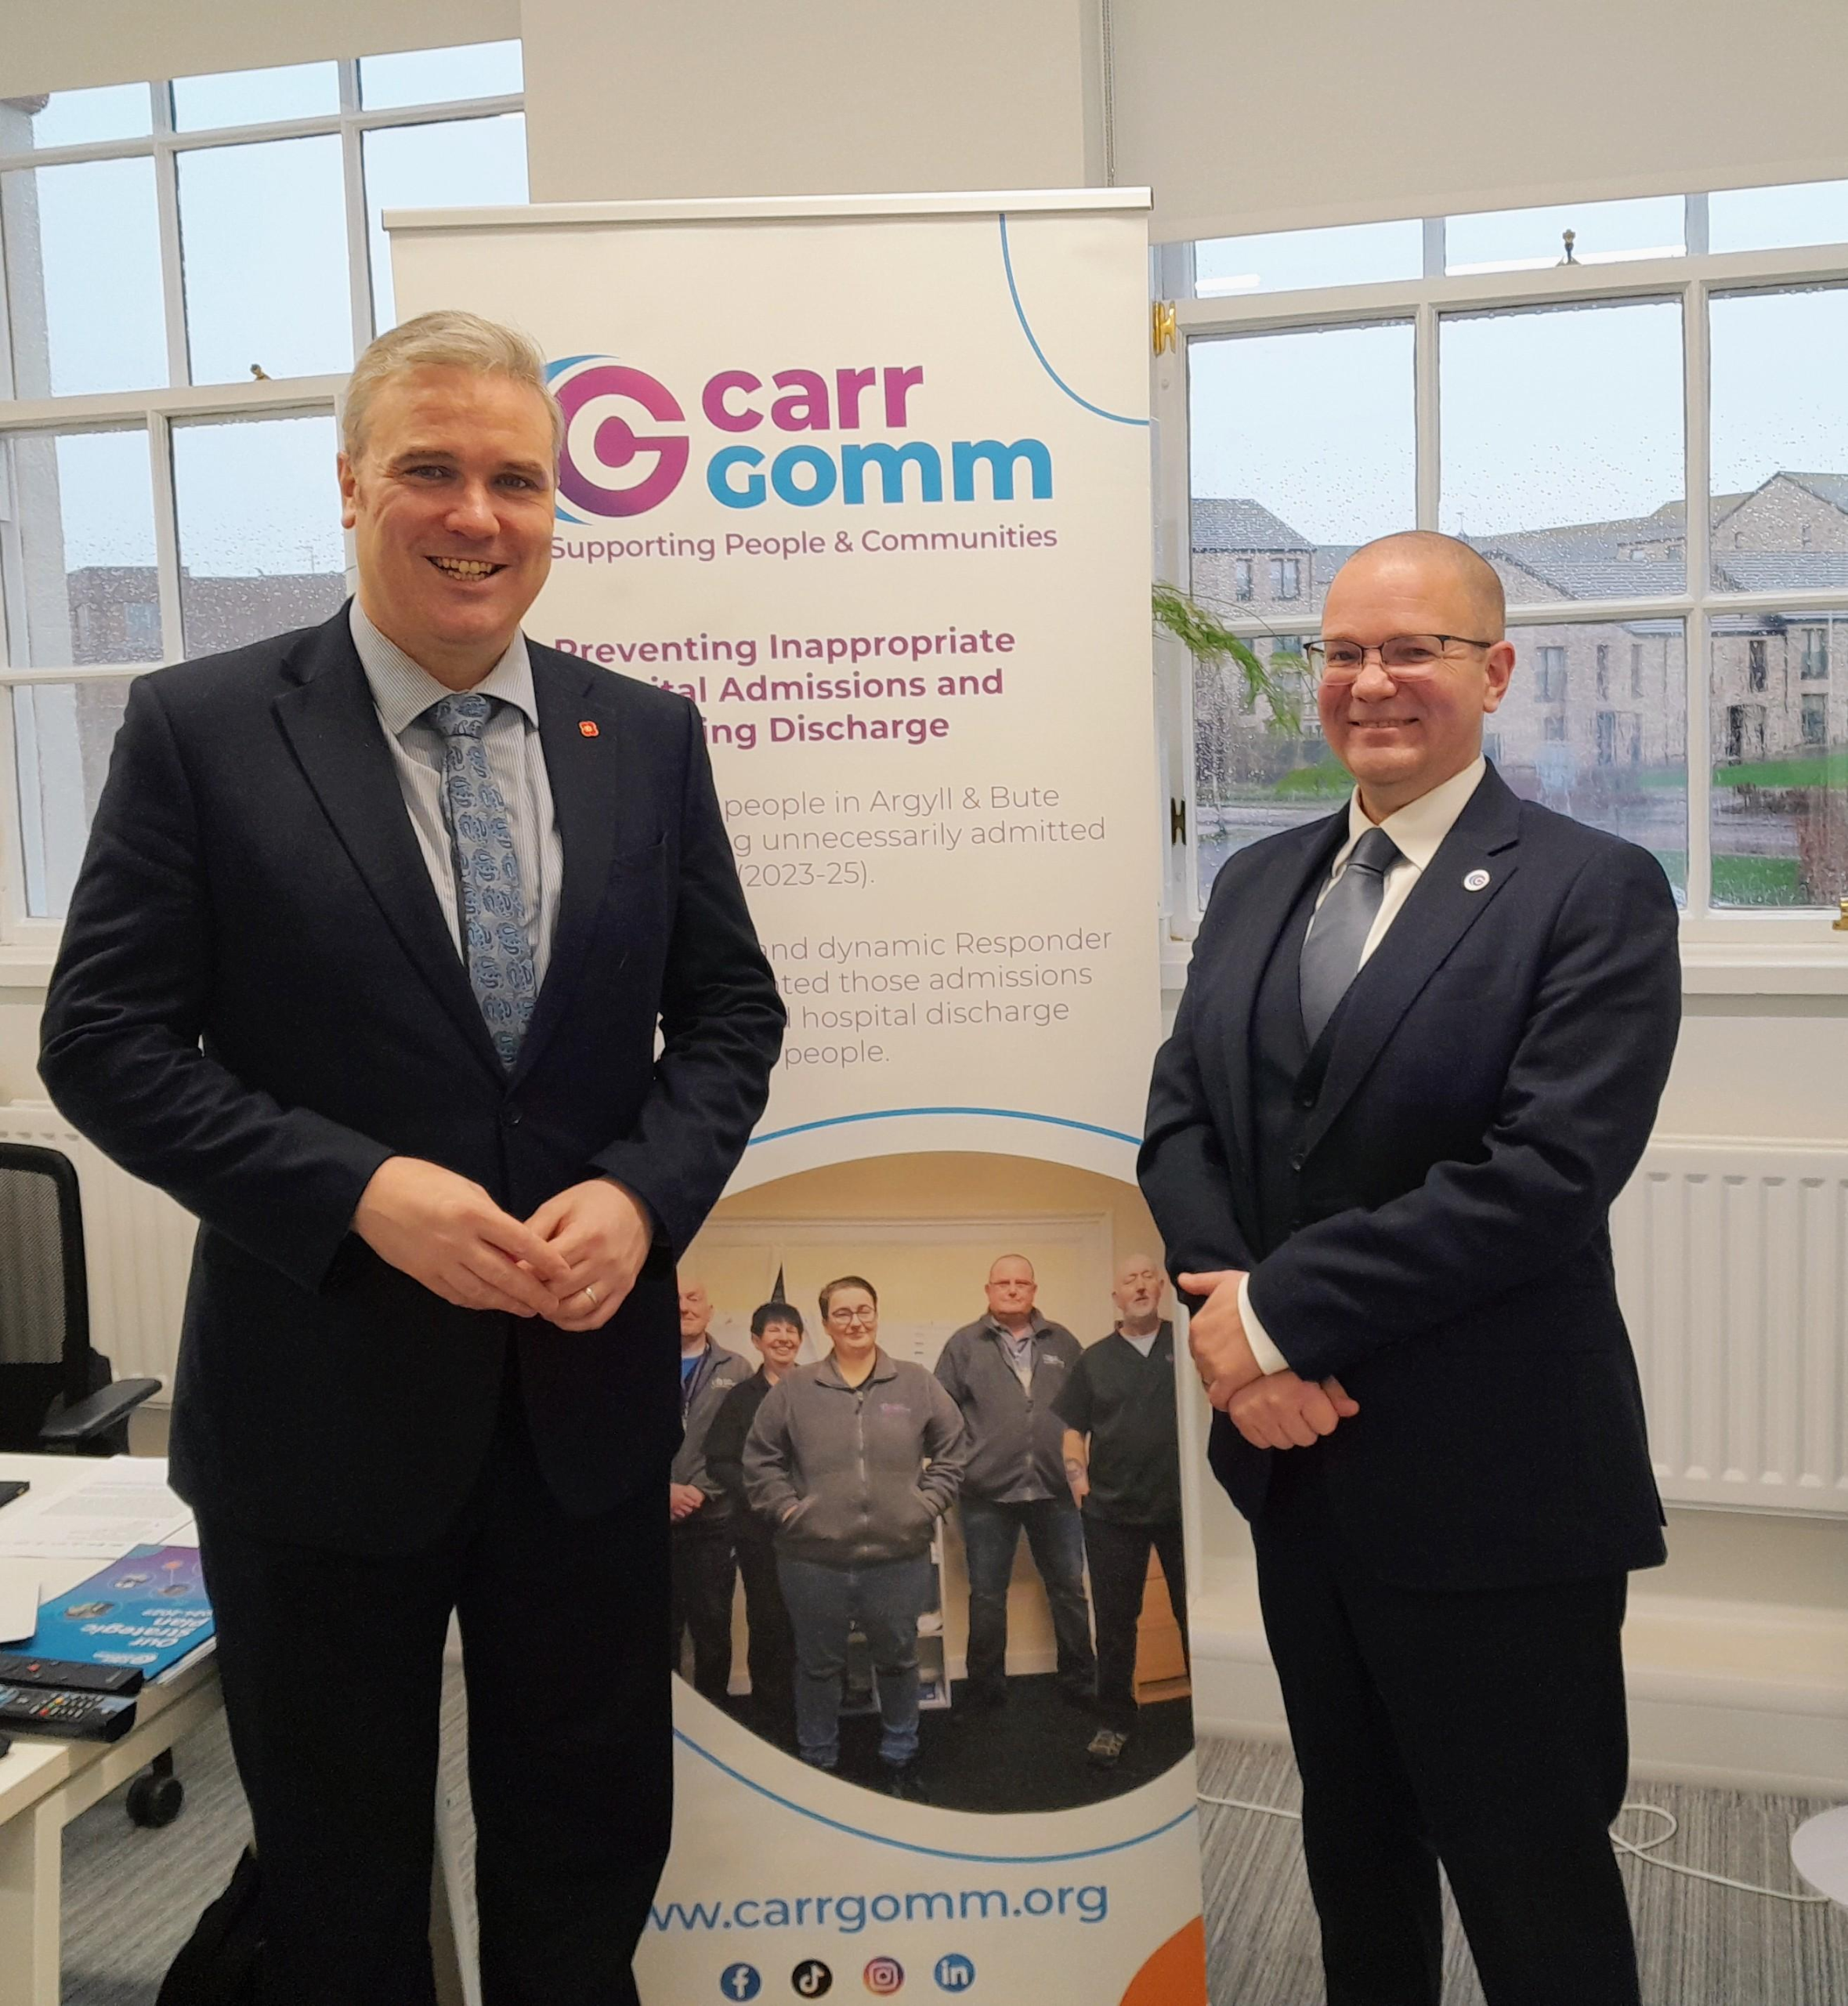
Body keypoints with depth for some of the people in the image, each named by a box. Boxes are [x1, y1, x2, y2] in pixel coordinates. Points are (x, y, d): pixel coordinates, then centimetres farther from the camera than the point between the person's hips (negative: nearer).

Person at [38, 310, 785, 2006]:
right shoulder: (202, 729, -7)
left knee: (592, 1861, 20)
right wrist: (359, 1190, -20)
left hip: (594, 1392, 3)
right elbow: (104, 1041, -8)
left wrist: (645, 1193, -13)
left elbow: (731, 1010, 5)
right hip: (323, 1404, -2)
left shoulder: (646, 737, 2)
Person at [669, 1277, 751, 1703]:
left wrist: (702, 1491, -12)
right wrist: (663, 1490, -12)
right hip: (653, 1519, 0)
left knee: (713, 1624, 6)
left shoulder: (736, 1372, 5)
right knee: (661, 1623, 7)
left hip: (714, 1520, 0)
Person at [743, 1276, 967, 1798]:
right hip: (813, 1559, -1)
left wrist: (926, 1504, -1)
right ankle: (817, 1763, 30)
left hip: (899, 1557, 1)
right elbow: (760, 1458, 5)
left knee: (898, 1661, 16)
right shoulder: (794, 1388, -1)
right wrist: (787, 1509, -3)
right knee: (819, 1666, 13)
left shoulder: (916, 1384, 2)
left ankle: (899, 1759, 35)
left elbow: (953, 1450, 7)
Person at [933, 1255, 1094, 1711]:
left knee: (1069, 1588, 9)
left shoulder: (1062, 1343, 10)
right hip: (987, 1493, -1)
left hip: (1054, 1490, 2)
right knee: (986, 1595, 7)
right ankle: (986, 1686, 18)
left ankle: (1080, 1681, 21)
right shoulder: (964, 1345, 3)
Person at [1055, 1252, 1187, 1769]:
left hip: (1184, 1507, -1)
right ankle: (1115, 1721, 21)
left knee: (1196, 1614, 8)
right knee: (1115, 1622, 9)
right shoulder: (1094, 1359, 7)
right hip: (1112, 1513, 2)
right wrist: (1081, 1487, -1)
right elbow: (1073, 1430, 10)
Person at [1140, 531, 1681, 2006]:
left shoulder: (1596, 893, -11)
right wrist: (1224, 1313, -14)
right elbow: (1180, 1119, 4)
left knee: (1531, 1886, 10)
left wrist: (1278, 1309, -19)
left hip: (1493, 1491, -5)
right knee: (1355, 1848, 22)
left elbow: (1544, 1174, -21)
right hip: (1301, 1464, 6)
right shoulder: (1258, 884, 9)